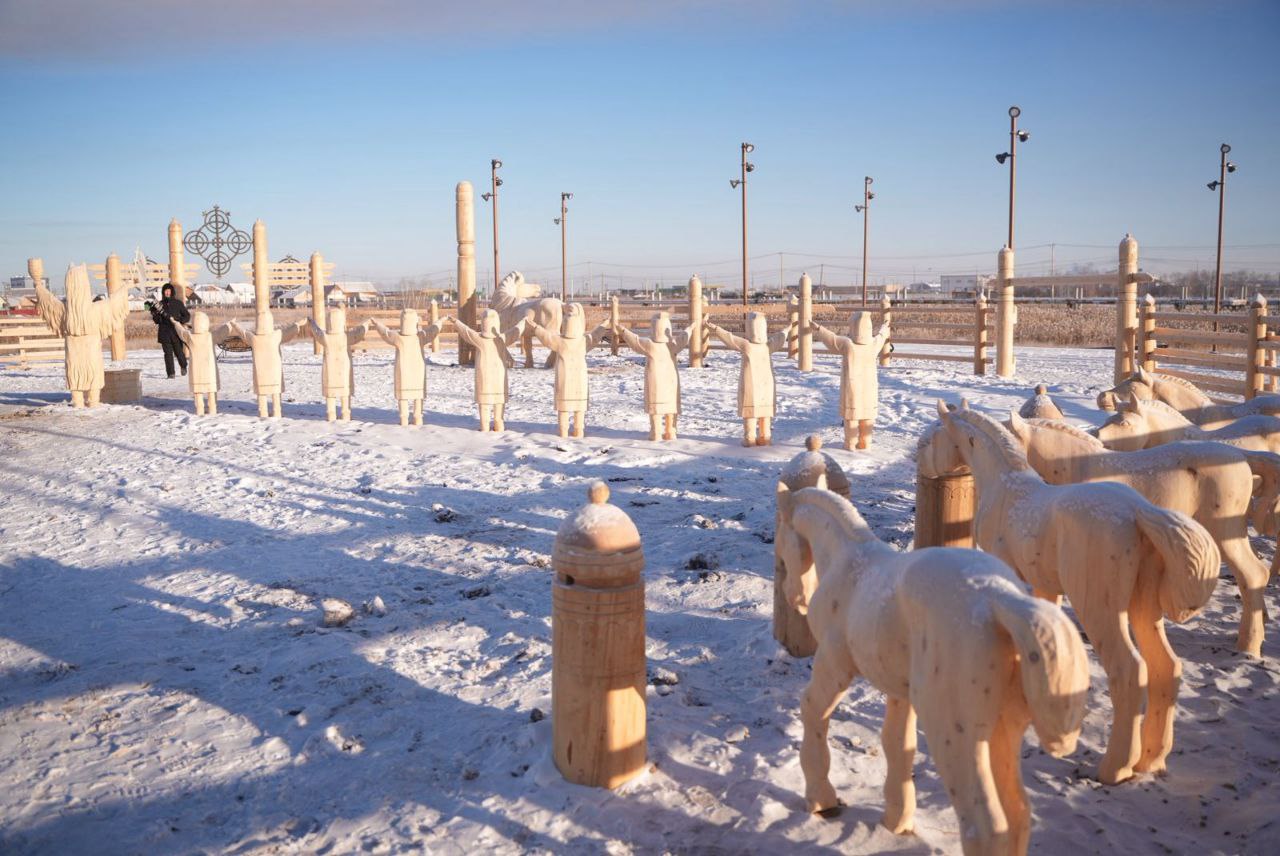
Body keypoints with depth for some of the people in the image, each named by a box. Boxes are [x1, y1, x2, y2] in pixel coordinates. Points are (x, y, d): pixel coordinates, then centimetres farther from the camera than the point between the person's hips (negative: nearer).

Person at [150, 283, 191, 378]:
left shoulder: (178, 303, 5)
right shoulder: (160, 304, 10)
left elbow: (187, 316, 4)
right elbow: (157, 321, 12)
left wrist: (179, 321, -13)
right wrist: (155, 314, -9)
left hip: (176, 332, -1)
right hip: (165, 333, 1)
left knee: (178, 351, 0)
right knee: (168, 353, -3)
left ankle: (184, 366, 29)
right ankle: (170, 373, 0)